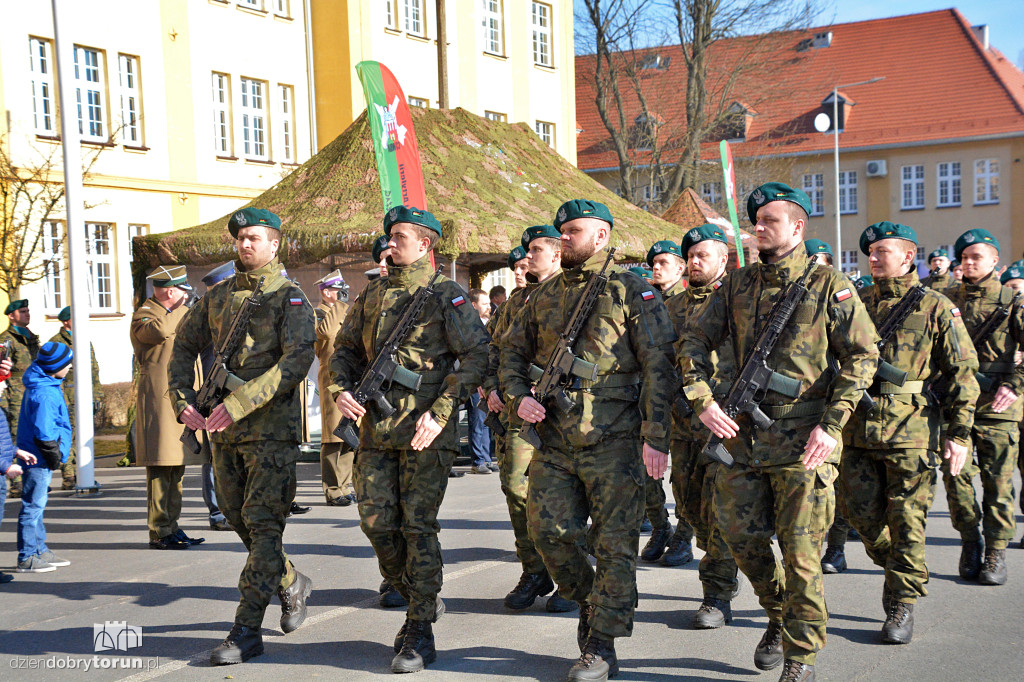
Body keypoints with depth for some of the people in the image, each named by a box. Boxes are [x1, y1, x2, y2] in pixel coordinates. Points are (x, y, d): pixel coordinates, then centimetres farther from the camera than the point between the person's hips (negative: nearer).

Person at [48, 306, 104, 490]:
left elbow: (94, 369, 23)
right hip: (67, 397, -6)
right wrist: (61, 397, -15)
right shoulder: (56, 342, -2)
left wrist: (97, 392, 17)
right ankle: (68, 478, -4)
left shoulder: (86, 342, 19)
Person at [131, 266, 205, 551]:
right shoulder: (143, 315, -7)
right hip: (158, 401, -9)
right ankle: (159, 532, -4)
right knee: (161, 469, -8)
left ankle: (172, 529, 18)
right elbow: (160, 330, -30)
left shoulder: (174, 314, 21)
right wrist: (178, 308, -16)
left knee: (176, 468, 11)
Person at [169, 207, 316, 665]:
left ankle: (247, 630, -4)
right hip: (224, 429, 7)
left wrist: (238, 403, -26)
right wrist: (182, 400, -1)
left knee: (263, 525, -7)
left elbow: (298, 358, -20)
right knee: (239, 520, 14)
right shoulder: (218, 296, 12)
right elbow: (184, 347, 18)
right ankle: (292, 585, 35)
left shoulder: (290, 297, -6)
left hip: (272, 427, -6)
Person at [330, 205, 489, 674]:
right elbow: (345, 348, 21)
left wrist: (440, 411, -17)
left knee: (418, 526, -4)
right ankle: (420, 600, 28)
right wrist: (341, 389, 0)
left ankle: (420, 634, 5)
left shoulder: (446, 296, -4)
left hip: (425, 430, -6)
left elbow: (477, 354, -10)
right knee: (376, 522, 5)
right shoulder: (372, 296, 13)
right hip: (376, 428, 6)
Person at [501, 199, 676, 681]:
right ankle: (587, 602, 29)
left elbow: (658, 365, -7)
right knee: (548, 532, 3)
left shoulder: (631, 291, -3)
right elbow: (512, 351, 22)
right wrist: (518, 397, 2)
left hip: (612, 442, -5)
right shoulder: (545, 295, 13)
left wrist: (656, 437, -14)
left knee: (614, 543, 0)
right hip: (554, 439, 5)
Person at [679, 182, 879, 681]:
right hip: (742, 433, 4)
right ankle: (779, 615, 34)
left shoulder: (829, 286, -2)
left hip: (803, 438, -4)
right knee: (740, 536, 9)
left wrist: (831, 425, -12)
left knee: (801, 551, -2)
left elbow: (863, 356, -4)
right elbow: (694, 343, 11)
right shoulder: (738, 285, 9)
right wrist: (703, 401, -5)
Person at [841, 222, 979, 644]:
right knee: (862, 514, 6)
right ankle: (896, 571, 31)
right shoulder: (858, 303, 11)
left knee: (905, 522, 0)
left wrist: (960, 433, -6)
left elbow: (963, 373, 0)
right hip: (858, 429, 4)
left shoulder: (936, 307, 1)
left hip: (911, 429, -4)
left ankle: (903, 604, 12)